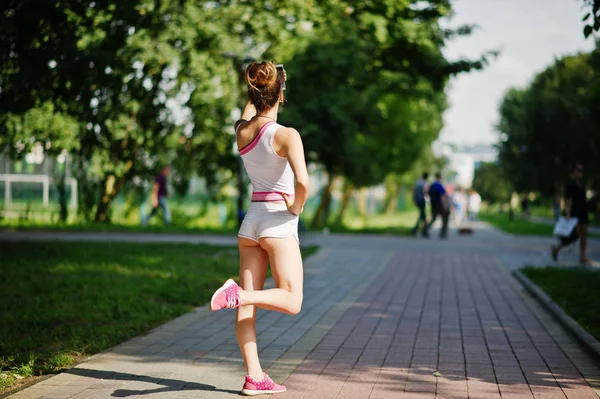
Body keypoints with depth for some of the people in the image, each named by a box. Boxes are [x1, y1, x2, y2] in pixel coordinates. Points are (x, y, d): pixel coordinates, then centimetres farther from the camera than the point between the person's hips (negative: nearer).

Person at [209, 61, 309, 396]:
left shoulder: (241, 131, 3)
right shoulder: (287, 135, -14)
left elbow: (250, 115, 29)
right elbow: (302, 182, -26)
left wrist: (258, 88, 22)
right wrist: (297, 207, -8)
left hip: (252, 219, 6)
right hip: (279, 221, -6)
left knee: (248, 305, 5)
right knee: (291, 301, 0)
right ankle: (236, 294, -22)